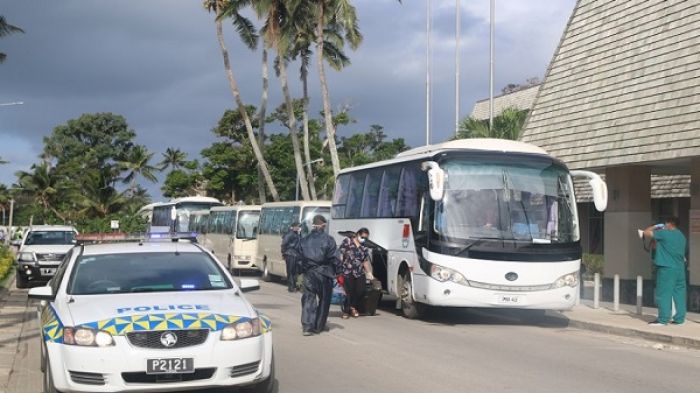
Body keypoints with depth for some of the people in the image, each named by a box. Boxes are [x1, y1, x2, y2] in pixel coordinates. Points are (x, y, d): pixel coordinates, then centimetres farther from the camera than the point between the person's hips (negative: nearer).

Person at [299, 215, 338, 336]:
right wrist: (333, 271, 5)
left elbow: (300, 256, 4)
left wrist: (303, 269, 12)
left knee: (308, 298, 4)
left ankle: (307, 326, -8)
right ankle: (319, 326, 20)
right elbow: (334, 258, -8)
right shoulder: (328, 239, -9)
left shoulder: (305, 239, 2)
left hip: (308, 273, 2)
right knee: (324, 299, 13)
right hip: (324, 273, -2)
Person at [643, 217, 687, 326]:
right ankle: (679, 318, 9)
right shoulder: (682, 236, 16)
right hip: (680, 269, 7)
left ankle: (663, 319, -6)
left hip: (667, 268, -7)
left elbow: (646, 232, -4)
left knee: (664, 293, -5)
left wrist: (655, 227, 11)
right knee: (679, 293, 8)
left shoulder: (664, 233, -9)